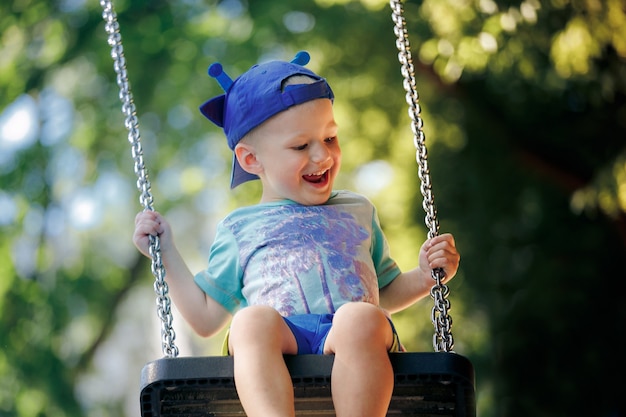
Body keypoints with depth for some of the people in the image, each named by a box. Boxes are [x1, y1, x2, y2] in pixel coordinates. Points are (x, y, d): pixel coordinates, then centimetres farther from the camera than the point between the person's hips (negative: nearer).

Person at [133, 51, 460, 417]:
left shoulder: (358, 212, 34)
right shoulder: (240, 229, 29)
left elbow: (385, 294, 40)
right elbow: (207, 318, 27)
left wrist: (425, 276, 20)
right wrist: (168, 253, 24)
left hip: (351, 345, 1)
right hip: (281, 340, -1)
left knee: (360, 318, -37)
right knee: (253, 320, -37)